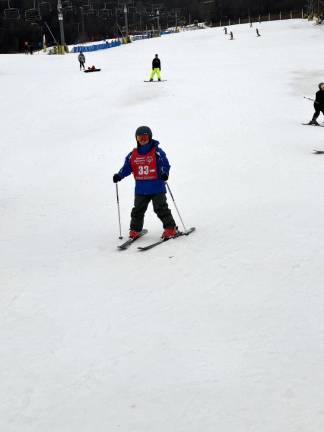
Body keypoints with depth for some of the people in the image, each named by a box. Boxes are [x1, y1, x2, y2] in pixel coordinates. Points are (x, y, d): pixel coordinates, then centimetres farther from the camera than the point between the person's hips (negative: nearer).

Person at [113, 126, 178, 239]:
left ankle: (170, 228, 4)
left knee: (161, 209, -5)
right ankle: (135, 230, 25)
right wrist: (119, 175, -5)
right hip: (141, 190, 5)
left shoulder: (157, 152, -6)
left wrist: (164, 173, -30)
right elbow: (126, 168, 11)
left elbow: (165, 165, -10)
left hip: (157, 188, -4)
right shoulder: (132, 155, 7)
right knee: (137, 210, 11)